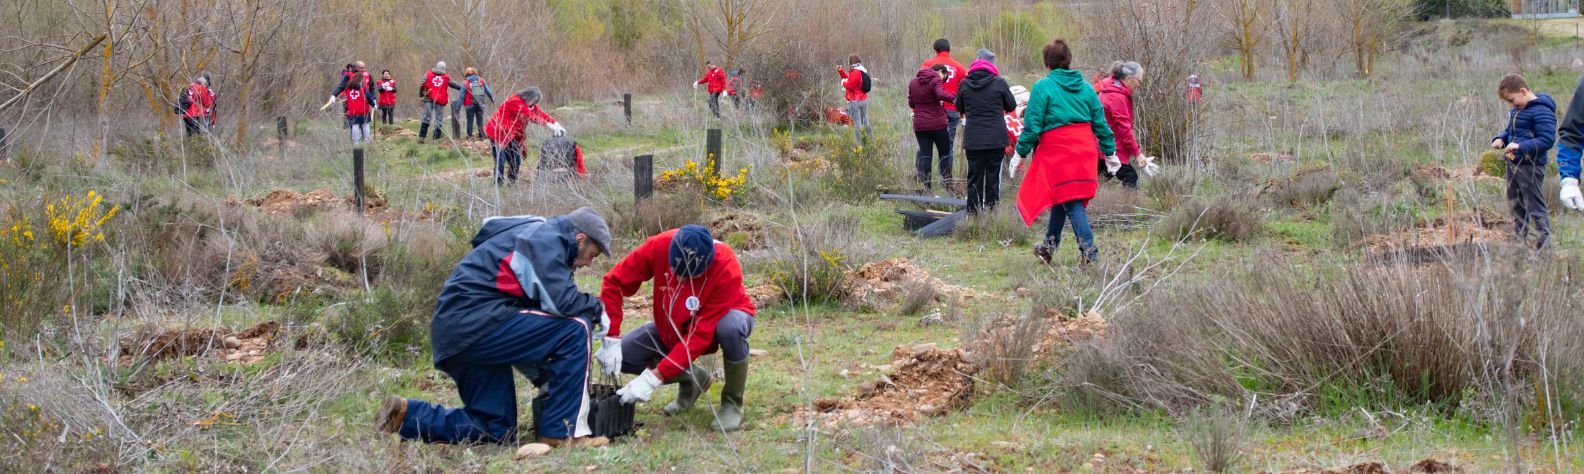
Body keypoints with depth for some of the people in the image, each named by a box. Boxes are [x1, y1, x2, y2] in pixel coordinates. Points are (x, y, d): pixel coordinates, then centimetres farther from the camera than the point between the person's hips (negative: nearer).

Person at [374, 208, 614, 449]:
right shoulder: (545, 240, -6)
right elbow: (562, 301, -19)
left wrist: (543, 378, 27)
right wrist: (596, 307, 2)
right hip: (476, 322, -10)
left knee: (495, 431, 13)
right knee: (576, 329, -15)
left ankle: (404, 415, 14)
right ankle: (563, 433, -11)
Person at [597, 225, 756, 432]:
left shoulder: (727, 269, -35)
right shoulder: (660, 246, -28)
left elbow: (701, 334, -36)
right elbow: (615, 282, -19)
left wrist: (655, 377, -38)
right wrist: (611, 339, -27)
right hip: (671, 328, 4)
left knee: (731, 327, -40)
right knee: (621, 354, -16)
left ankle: (732, 402, -14)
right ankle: (692, 378, 8)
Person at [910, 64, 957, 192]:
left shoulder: (913, 82, 11)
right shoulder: (936, 80, -9)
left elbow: (911, 103, 16)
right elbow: (941, 94, -28)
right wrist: (953, 98, -15)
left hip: (920, 125, 5)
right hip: (937, 124, -5)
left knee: (924, 152, 8)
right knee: (945, 152, 7)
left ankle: (926, 183, 5)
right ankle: (946, 181, 6)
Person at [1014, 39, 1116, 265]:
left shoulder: (1043, 87, -5)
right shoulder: (1086, 88, 10)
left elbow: (1032, 125, -8)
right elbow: (1100, 122, 12)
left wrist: (1021, 153, 0)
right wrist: (1109, 152, 20)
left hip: (1056, 150, -5)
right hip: (1085, 149, 5)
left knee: (1071, 201, -4)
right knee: (1061, 197, 19)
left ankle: (1088, 250, -14)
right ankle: (1049, 244, 30)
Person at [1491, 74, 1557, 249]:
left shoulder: (1541, 111, -17)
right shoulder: (1516, 110, 11)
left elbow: (1547, 140, -21)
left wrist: (1521, 146, -28)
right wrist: (1500, 139, 2)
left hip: (1530, 167, -9)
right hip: (1513, 163, 9)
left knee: (1535, 207, -6)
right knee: (1516, 205, 17)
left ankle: (1544, 245, -1)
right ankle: (1519, 241, 28)